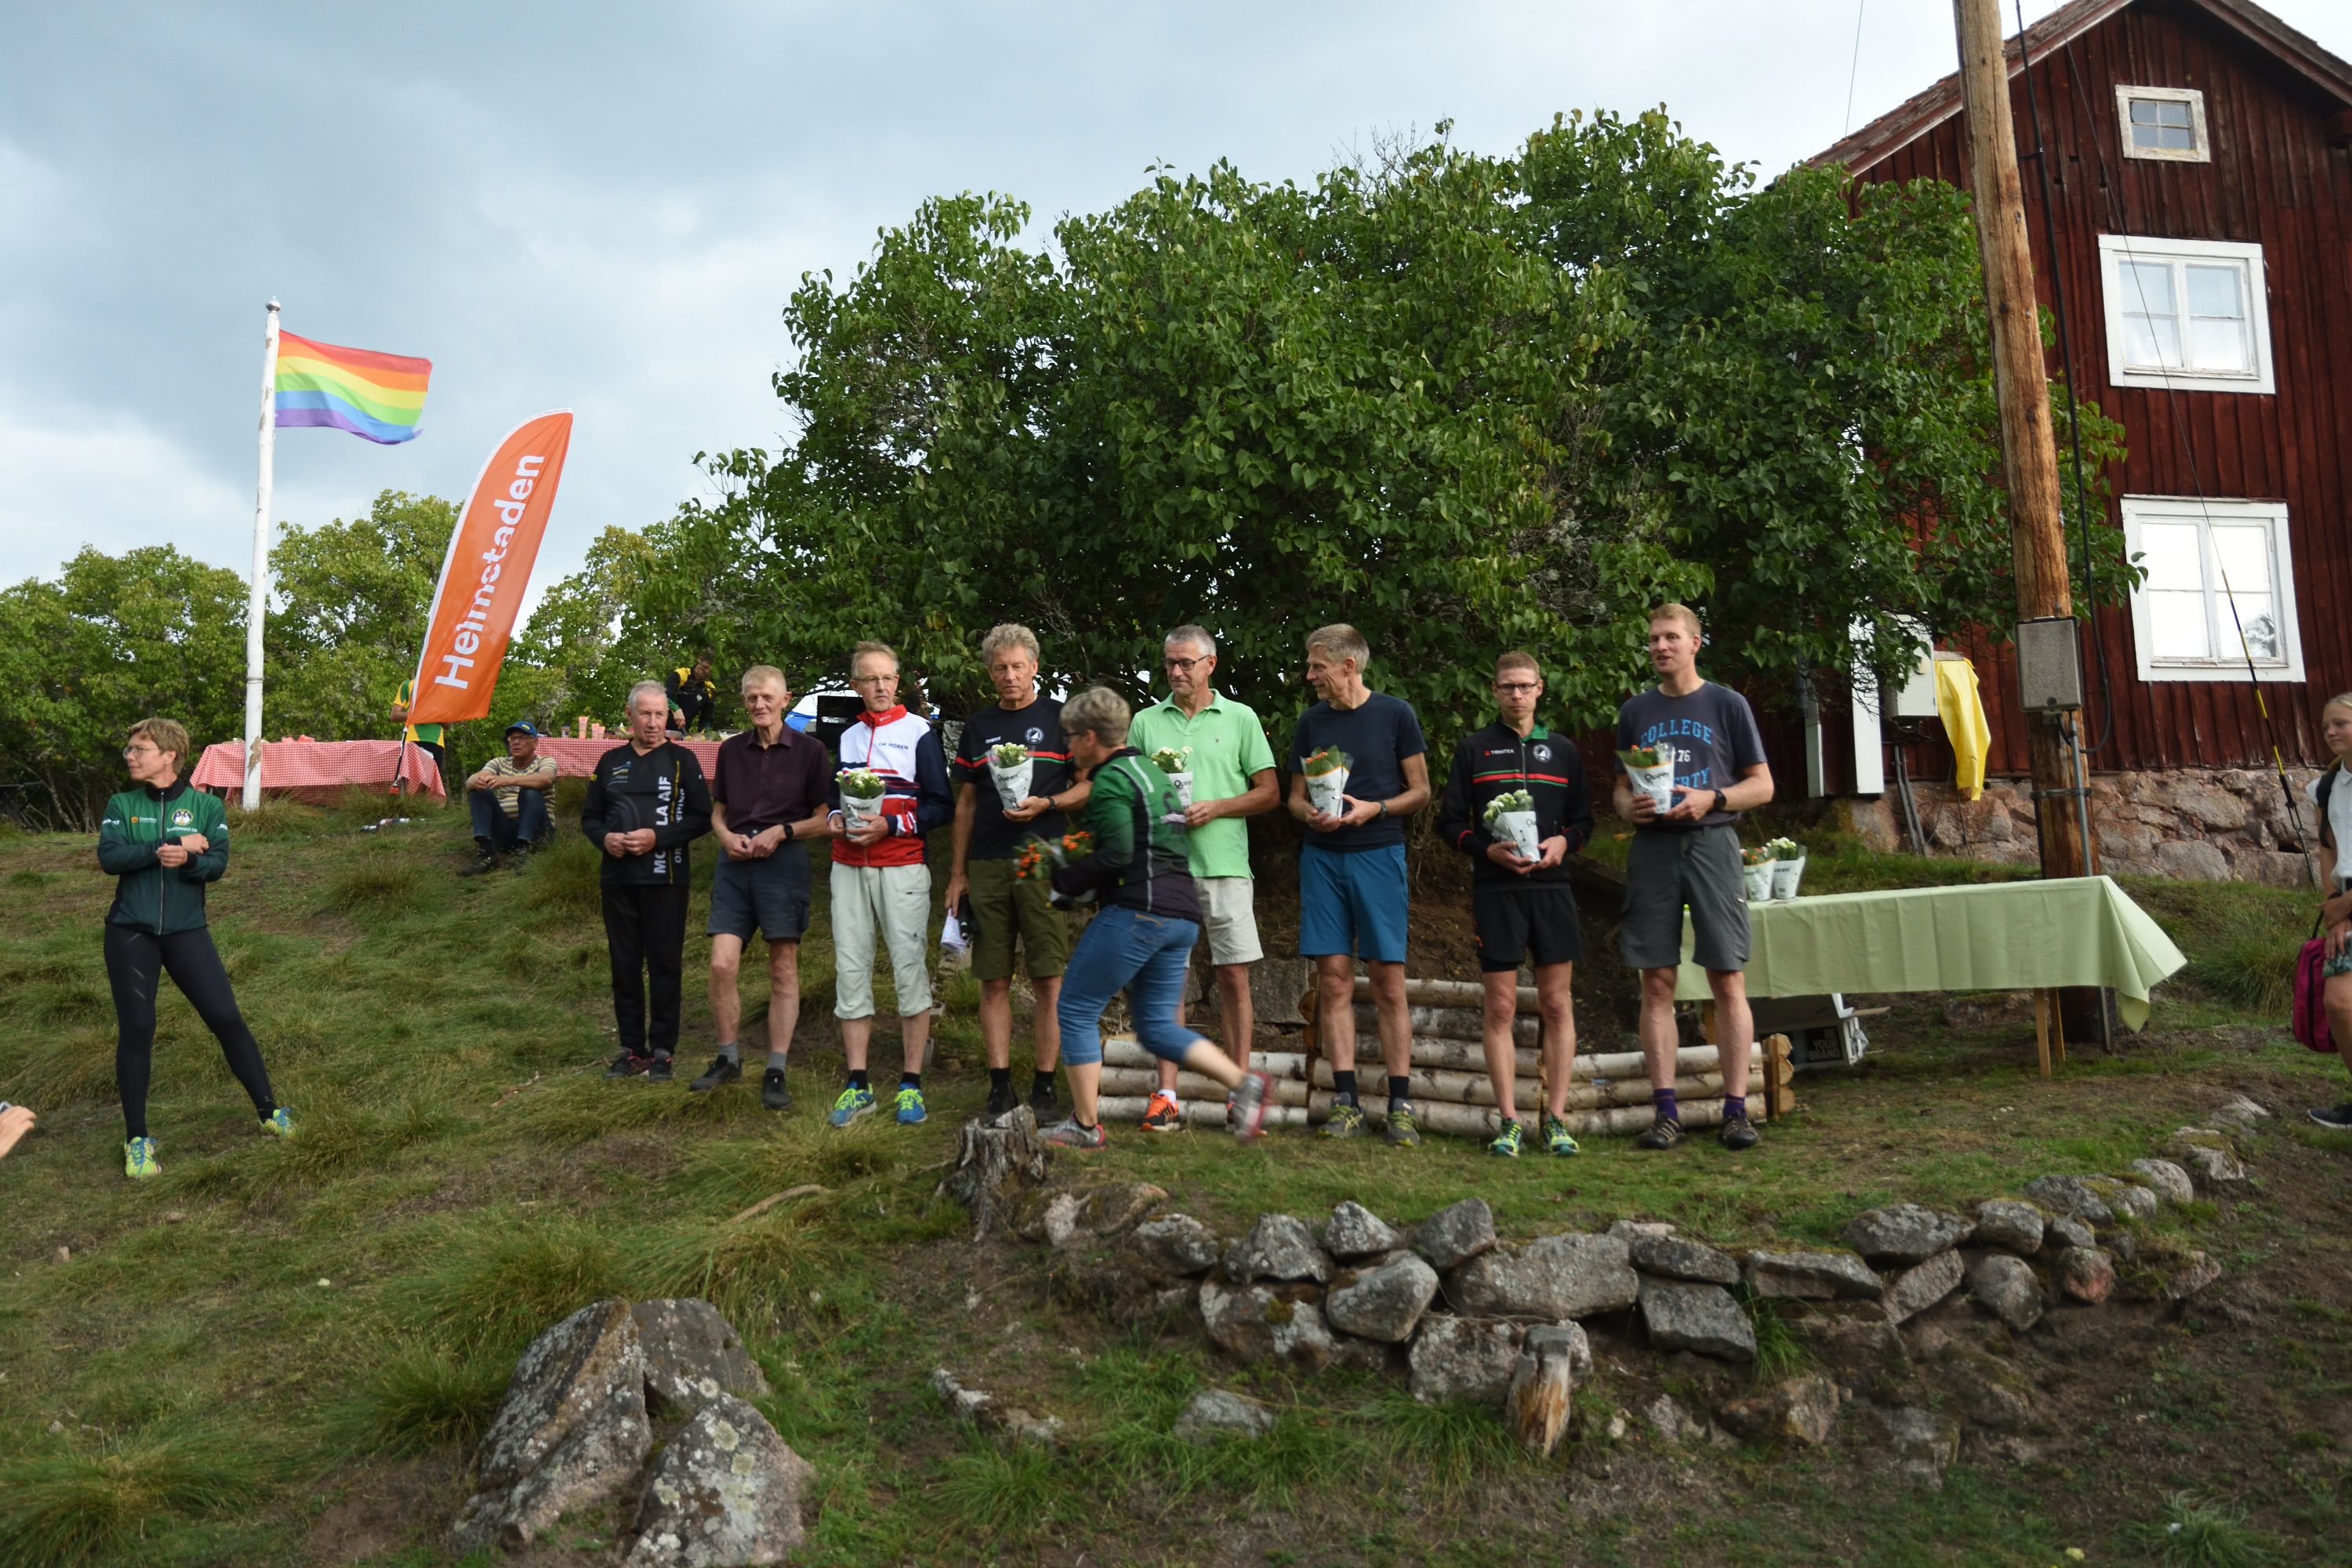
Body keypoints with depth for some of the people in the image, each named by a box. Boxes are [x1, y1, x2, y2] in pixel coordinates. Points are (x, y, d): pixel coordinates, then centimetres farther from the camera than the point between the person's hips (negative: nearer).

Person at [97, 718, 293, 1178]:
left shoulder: (206, 806, 1)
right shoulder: (122, 805, 3)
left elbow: (217, 864, -9)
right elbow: (109, 857, -12)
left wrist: (187, 860, -29)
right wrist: (168, 846, -20)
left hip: (186, 930, -1)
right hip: (130, 932, 1)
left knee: (226, 1018, -2)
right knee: (136, 1030, 2)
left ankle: (268, 1110, 11)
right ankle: (137, 1138, 14)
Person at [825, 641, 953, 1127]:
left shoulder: (919, 732, 1)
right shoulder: (847, 737, 17)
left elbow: (941, 807, -3)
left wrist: (889, 825, -15)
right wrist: (835, 820, 4)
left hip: (902, 868, -5)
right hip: (849, 868, 5)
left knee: (909, 969, -5)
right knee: (850, 969, 2)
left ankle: (911, 1084, 2)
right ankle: (857, 1086, 8)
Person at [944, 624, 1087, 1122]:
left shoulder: (1060, 718, 5)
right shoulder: (978, 726, 15)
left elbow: (1088, 786, 5)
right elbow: (966, 803, 17)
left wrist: (1046, 804, -14)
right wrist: (957, 872, 14)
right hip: (987, 865, 3)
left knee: (1050, 979, -3)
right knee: (994, 980, 4)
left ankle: (1044, 1087, 5)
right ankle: (999, 1087, 10)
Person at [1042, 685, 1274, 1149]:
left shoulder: (1110, 780, -8)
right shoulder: (1152, 772, 21)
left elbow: (1117, 855, -18)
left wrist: (1064, 881, -5)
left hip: (1136, 910, -9)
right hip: (1182, 914, 9)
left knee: (1076, 1010, 3)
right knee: (1157, 1026, 13)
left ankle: (1086, 1125, 7)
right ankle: (1242, 1082, 0)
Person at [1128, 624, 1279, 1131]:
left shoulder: (1240, 718, 8)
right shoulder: (1145, 722, 13)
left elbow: (1269, 793, 6)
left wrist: (1216, 808, -8)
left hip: (1224, 862, -1)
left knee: (1234, 977, 0)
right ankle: (1166, 1095, 5)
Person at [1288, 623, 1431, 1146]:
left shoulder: (1395, 714, 2)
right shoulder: (1311, 721, 12)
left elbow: (1420, 792, 4)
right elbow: (1295, 795, 16)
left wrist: (1374, 808, -13)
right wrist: (1310, 814, -6)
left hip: (1379, 854, -3)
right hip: (1322, 857, 3)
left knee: (1388, 983, -3)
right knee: (1333, 979, 1)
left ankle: (1400, 1105, 3)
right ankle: (1346, 1102, 7)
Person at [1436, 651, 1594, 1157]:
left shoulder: (1562, 750, 13)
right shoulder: (1474, 749, 8)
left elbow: (1583, 817, 16)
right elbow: (1450, 821, 6)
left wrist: (1563, 842, -6)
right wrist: (1489, 850, -11)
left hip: (1552, 887, 2)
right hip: (1495, 890, -2)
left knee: (1556, 1005, 2)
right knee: (1500, 1007, -1)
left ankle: (1556, 1119, 9)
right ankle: (1509, 1122, 5)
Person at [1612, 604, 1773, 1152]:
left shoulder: (1727, 705, 7)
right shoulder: (1635, 710, 15)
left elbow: (1762, 785, 6)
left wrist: (1711, 799, -11)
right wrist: (1629, 807, -4)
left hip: (1711, 843, -2)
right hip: (1652, 847, 2)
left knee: (1727, 981, -4)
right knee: (1657, 984, 1)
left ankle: (1736, 1109, 2)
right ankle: (1665, 1112, 6)